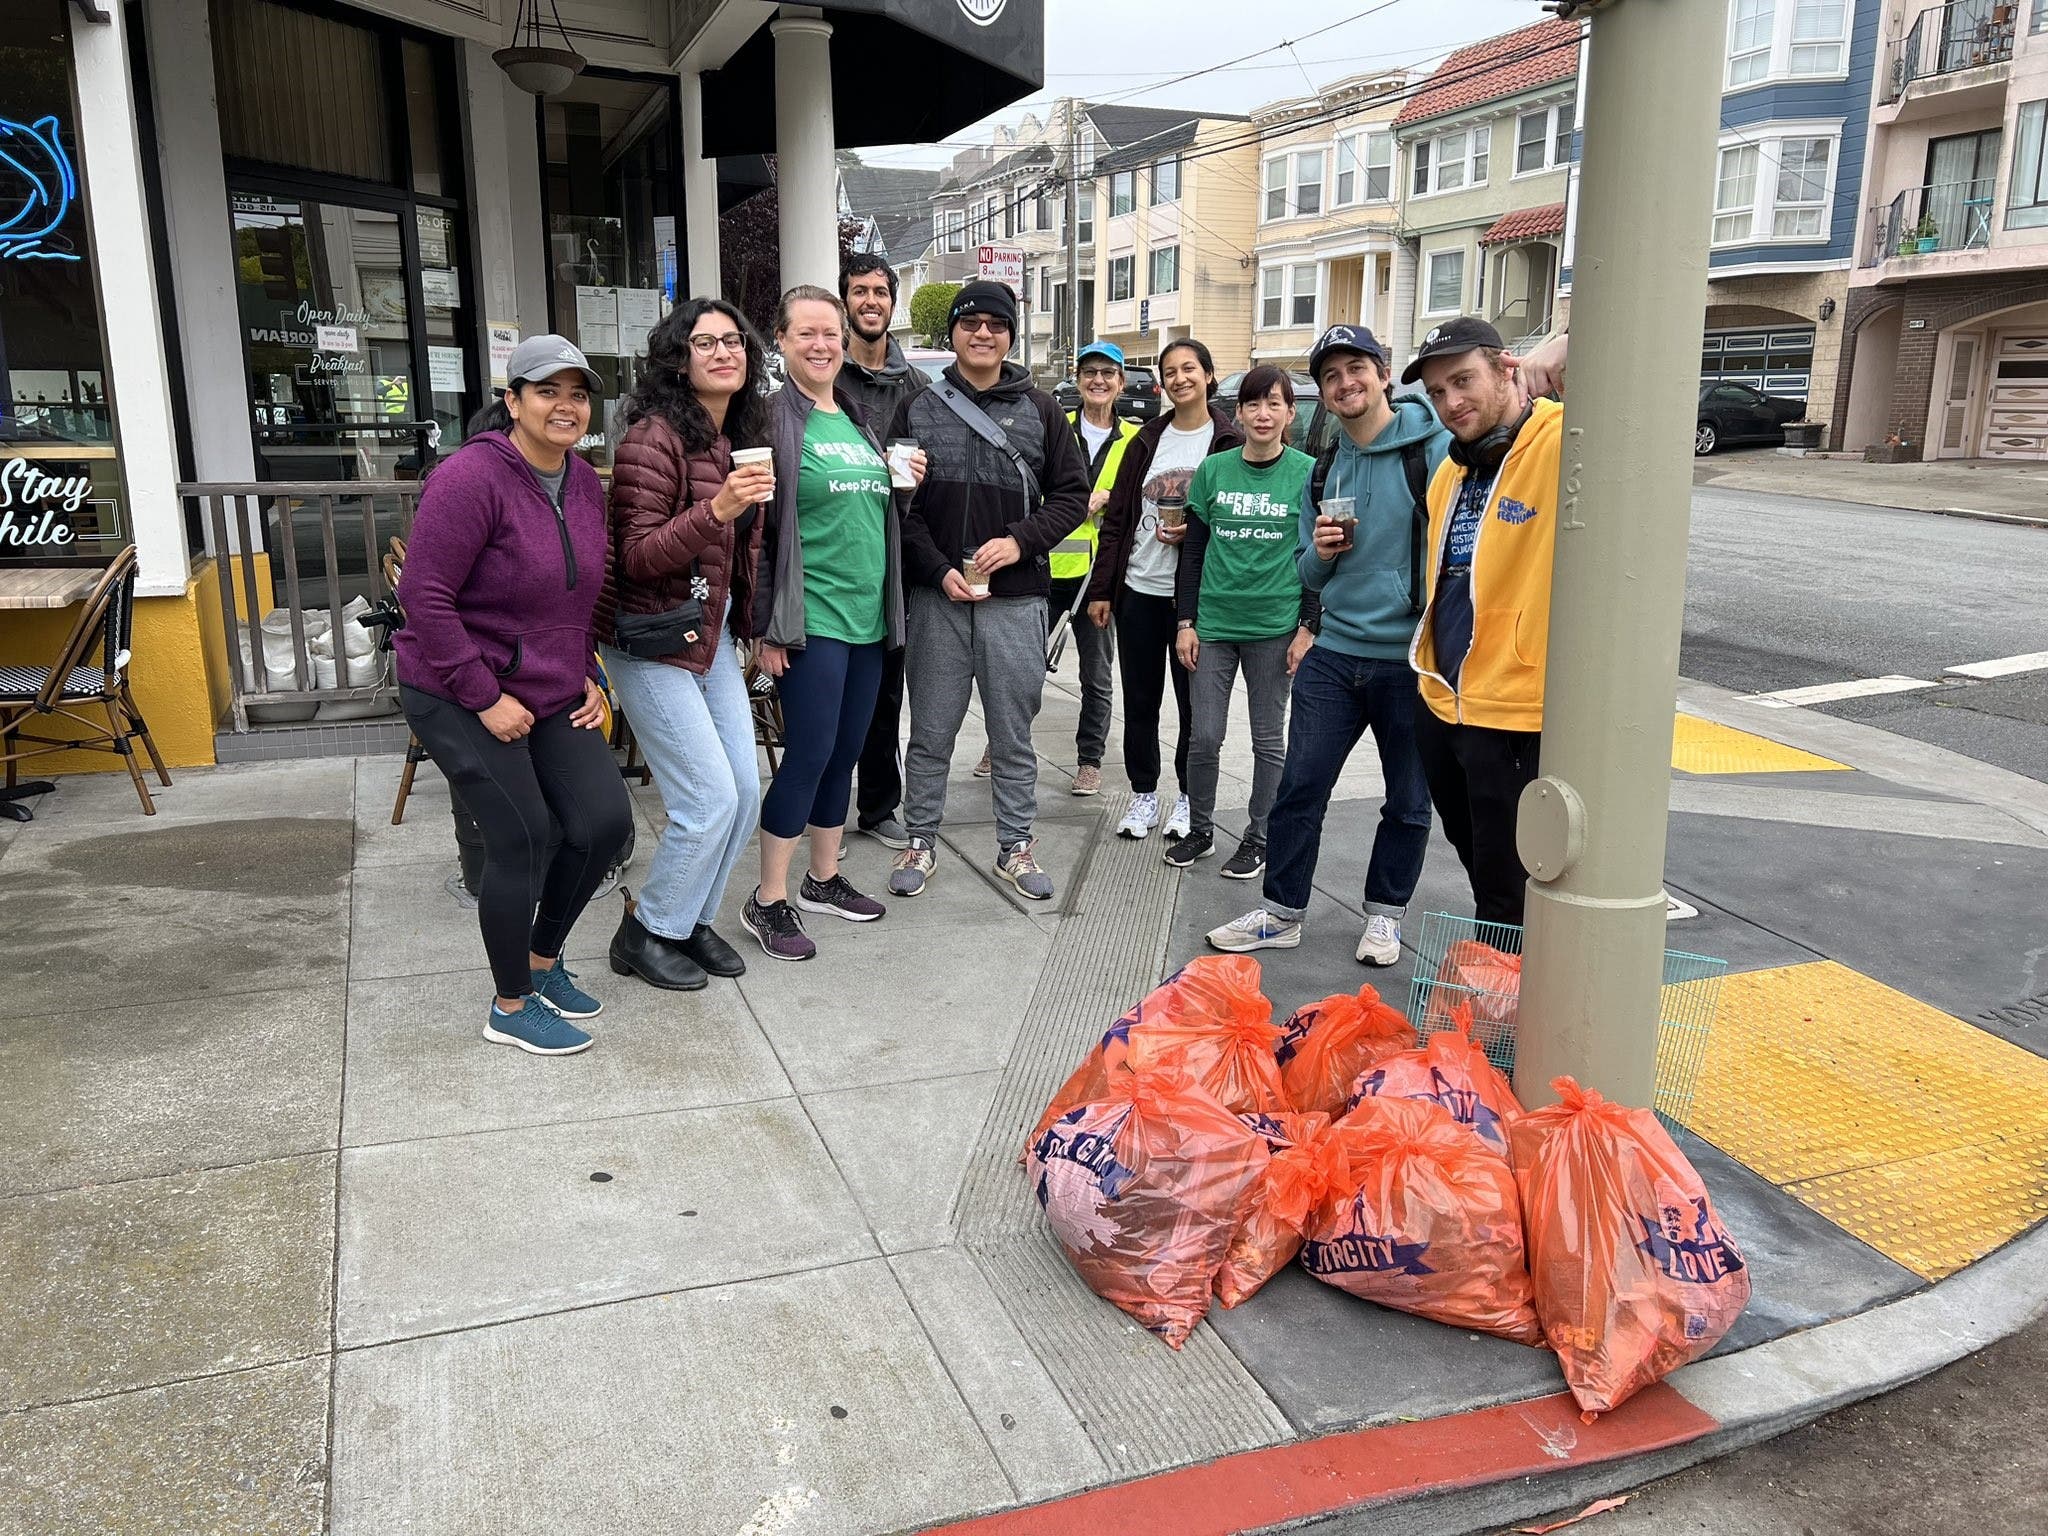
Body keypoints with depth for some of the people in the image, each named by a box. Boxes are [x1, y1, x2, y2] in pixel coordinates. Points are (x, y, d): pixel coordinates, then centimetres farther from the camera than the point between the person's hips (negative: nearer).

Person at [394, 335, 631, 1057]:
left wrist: (587, 678, 7)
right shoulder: (473, 477, -20)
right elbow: (425, 596, -22)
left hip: (551, 694, 8)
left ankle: (543, 959, 27)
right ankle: (511, 1007, 14)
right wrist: (485, 698, -20)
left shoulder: (585, 484, 5)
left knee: (605, 821, 2)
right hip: (458, 698, -7)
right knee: (522, 839, -7)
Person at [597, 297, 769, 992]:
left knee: (745, 789, 7)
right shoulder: (655, 437, -16)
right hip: (654, 643, -8)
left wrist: (757, 627, 14)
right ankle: (645, 934, 12)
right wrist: (716, 508, -32)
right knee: (710, 799, -9)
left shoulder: (740, 439, 8)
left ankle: (692, 921, 26)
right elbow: (638, 558, -21)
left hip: (714, 638, 8)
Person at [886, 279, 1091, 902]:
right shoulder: (918, 409, 5)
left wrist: (1020, 542, -9)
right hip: (937, 596, 0)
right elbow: (899, 503, 2)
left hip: (1016, 599, 0)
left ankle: (1015, 846, 20)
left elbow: (1071, 494, 6)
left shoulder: (1040, 411, 6)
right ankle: (921, 842, 22)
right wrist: (939, 571, -9)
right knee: (931, 731, 8)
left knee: (1013, 733, 8)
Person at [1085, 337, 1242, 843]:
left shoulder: (1229, 442, -2)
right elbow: (1117, 517, 8)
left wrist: (1195, 531, -16)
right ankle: (1143, 794, 23)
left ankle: (1188, 797, 20)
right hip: (1137, 589, 3)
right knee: (1139, 700, 9)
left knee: (1195, 702, 5)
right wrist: (1101, 588, 3)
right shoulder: (1147, 439, 8)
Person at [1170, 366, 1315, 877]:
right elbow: (1193, 551, 7)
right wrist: (1185, 621, 2)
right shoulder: (1214, 470, 4)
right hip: (1213, 623, 2)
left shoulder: (1308, 472, -1)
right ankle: (1200, 830, 23)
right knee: (1204, 738, 4)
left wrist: (1307, 629, -5)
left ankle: (1258, 840, 21)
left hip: (1274, 627, -1)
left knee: (1269, 739, 8)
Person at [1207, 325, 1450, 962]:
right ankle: (1282, 912, 18)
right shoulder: (1325, 469, 11)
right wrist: (1320, 553, -5)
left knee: (1407, 802, 10)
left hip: (1409, 658, -4)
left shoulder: (1436, 450, -8)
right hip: (1334, 653, 5)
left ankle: (1385, 914, 28)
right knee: (1300, 787, 5)